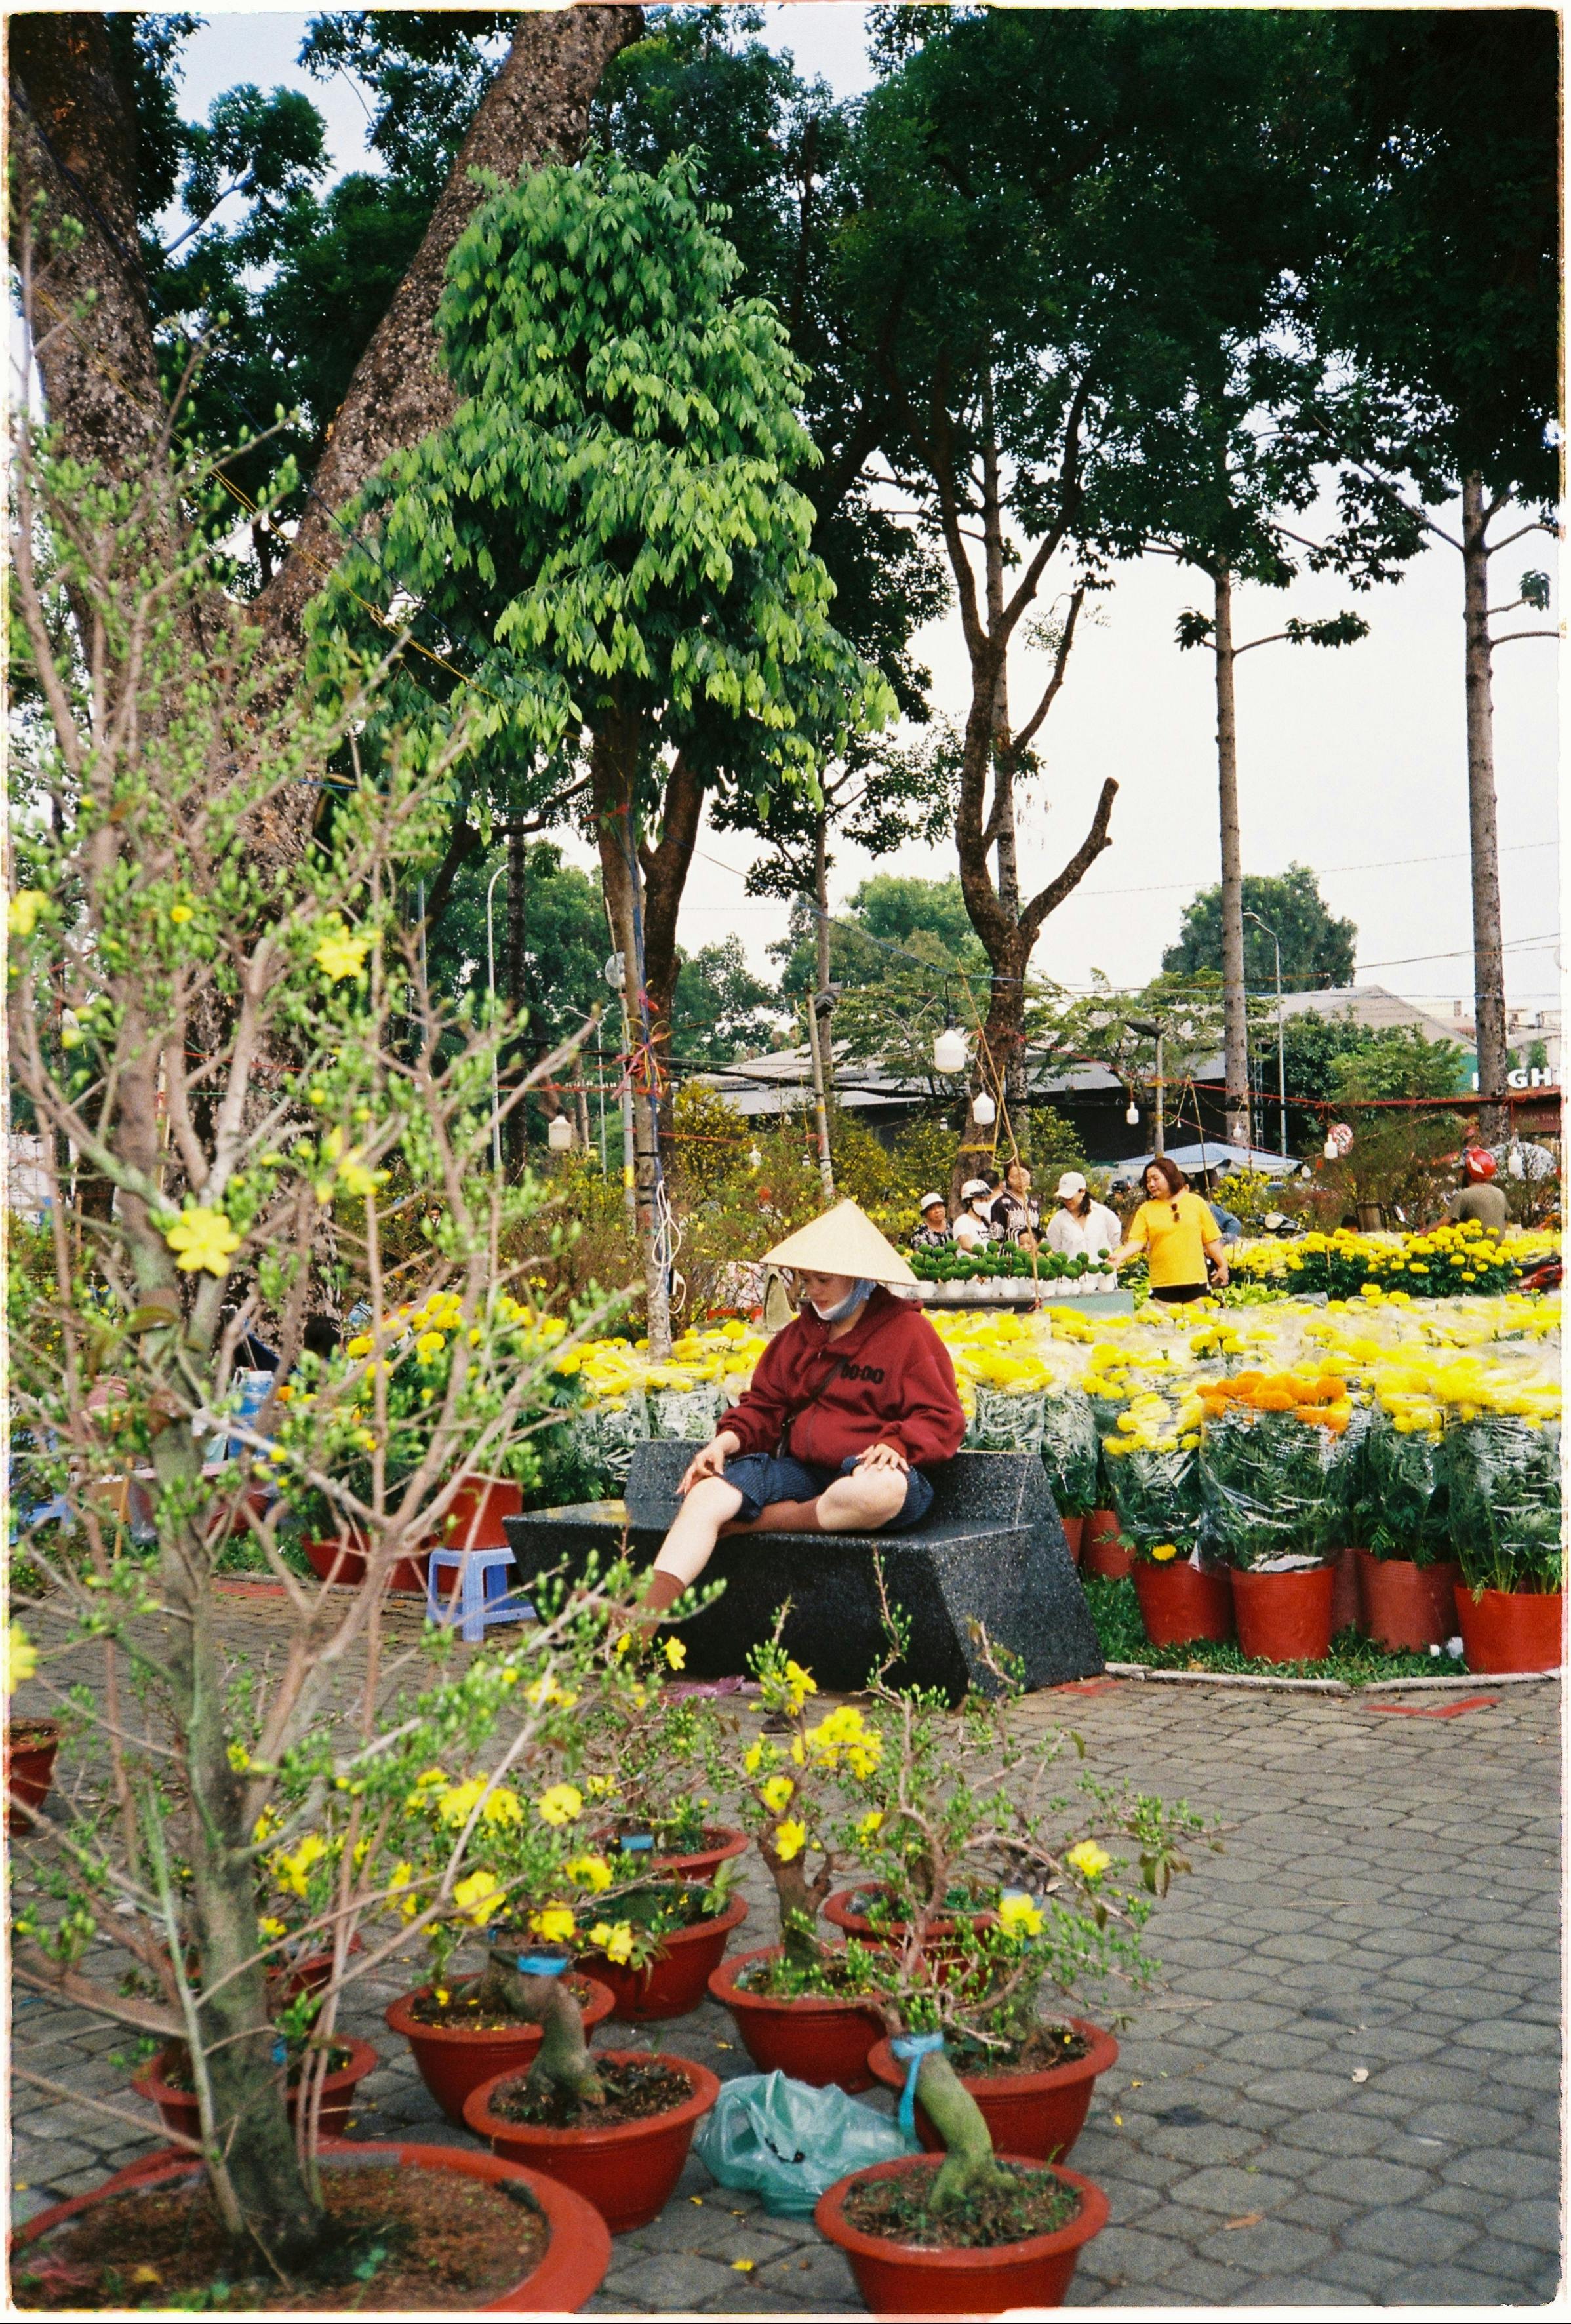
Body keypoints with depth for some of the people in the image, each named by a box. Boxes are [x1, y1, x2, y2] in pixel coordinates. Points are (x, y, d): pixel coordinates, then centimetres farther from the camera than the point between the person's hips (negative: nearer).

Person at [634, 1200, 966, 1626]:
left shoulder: (907, 1332, 0)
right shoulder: (799, 1335, 19)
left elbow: (942, 1420, -5)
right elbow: (763, 1406, 20)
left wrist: (897, 1445, -24)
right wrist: (727, 1440, 0)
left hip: (869, 1471, -5)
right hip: (801, 1469, 5)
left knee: (886, 1490, -42)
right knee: (705, 1495, -20)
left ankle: (764, 1522, -22)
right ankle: (643, 1623, -30)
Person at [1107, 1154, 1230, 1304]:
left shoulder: (1195, 1202, 7)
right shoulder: (1146, 1210, 5)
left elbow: (1211, 1239, 9)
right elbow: (1137, 1241, -4)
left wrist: (1223, 1265, 8)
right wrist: (1120, 1256, -21)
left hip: (1195, 1281, 0)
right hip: (1163, 1284, 0)